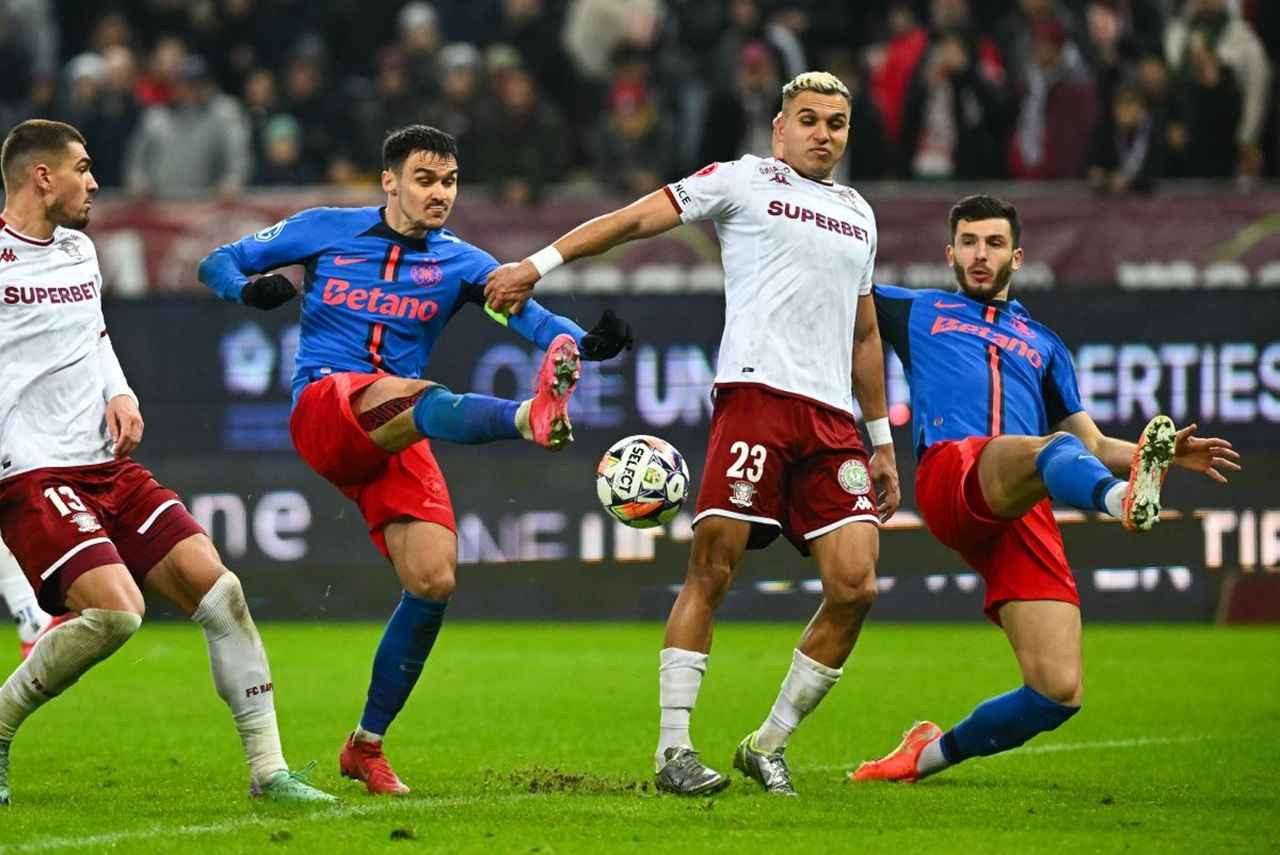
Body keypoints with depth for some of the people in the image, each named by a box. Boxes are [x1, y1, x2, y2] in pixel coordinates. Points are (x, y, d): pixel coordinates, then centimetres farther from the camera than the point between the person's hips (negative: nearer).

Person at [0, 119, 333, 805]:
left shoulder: (79, 251, 16)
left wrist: (120, 394, 12)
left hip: (109, 466, 8)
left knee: (218, 590, -3)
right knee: (116, 612, -25)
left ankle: (268, 769, 2)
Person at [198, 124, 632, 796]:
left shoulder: (458, 262, 11)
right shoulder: (325, 230, 8)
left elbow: (527, 313, -5)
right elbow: (218, 263, 12)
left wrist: (588, 342, -26)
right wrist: (249, 289, -12)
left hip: (392, 441, 4)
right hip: (323, 405, -4)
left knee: (433, 581, -11)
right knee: (414, 397, -36)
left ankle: (367, 746, 7)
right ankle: (529, 417, -73)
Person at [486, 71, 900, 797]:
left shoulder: (858, 214, 24)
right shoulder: (743, 181, 8)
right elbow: (634, 219, 3)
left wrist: (883, 439, 29)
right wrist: (539, 265, -8)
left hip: (832, 419, 5)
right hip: (756, 391, -5)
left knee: (855, 584, -7)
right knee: (714, 568, -10)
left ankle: (769, 745, 6)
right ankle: (674, 748, -4)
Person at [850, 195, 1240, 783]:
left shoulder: (1043, 344, 36)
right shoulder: (917, 311, 31)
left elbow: (1093, 445, 31)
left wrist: (1173, 454, 13)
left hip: (1026, 514, 4)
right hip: (951, 472, -4)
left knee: (1058, 692, -13)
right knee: (1054, 446, -39)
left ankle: (933, 754, 10)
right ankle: (1123, 500, -75)